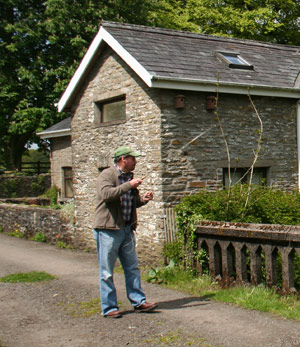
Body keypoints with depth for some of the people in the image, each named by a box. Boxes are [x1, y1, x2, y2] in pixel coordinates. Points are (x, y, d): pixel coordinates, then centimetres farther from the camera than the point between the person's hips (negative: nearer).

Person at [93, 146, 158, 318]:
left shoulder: (129, 176, 16)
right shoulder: (107, 175, -8)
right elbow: (106, 194, -26)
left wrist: (143, 199, 4)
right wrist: (128, 185, -26)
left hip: (127, 229, 8)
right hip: (108, 229, -8)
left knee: (133, 268, 11)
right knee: (107, 271, 0)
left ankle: (139, 302, 18)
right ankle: (109, 307, 8)